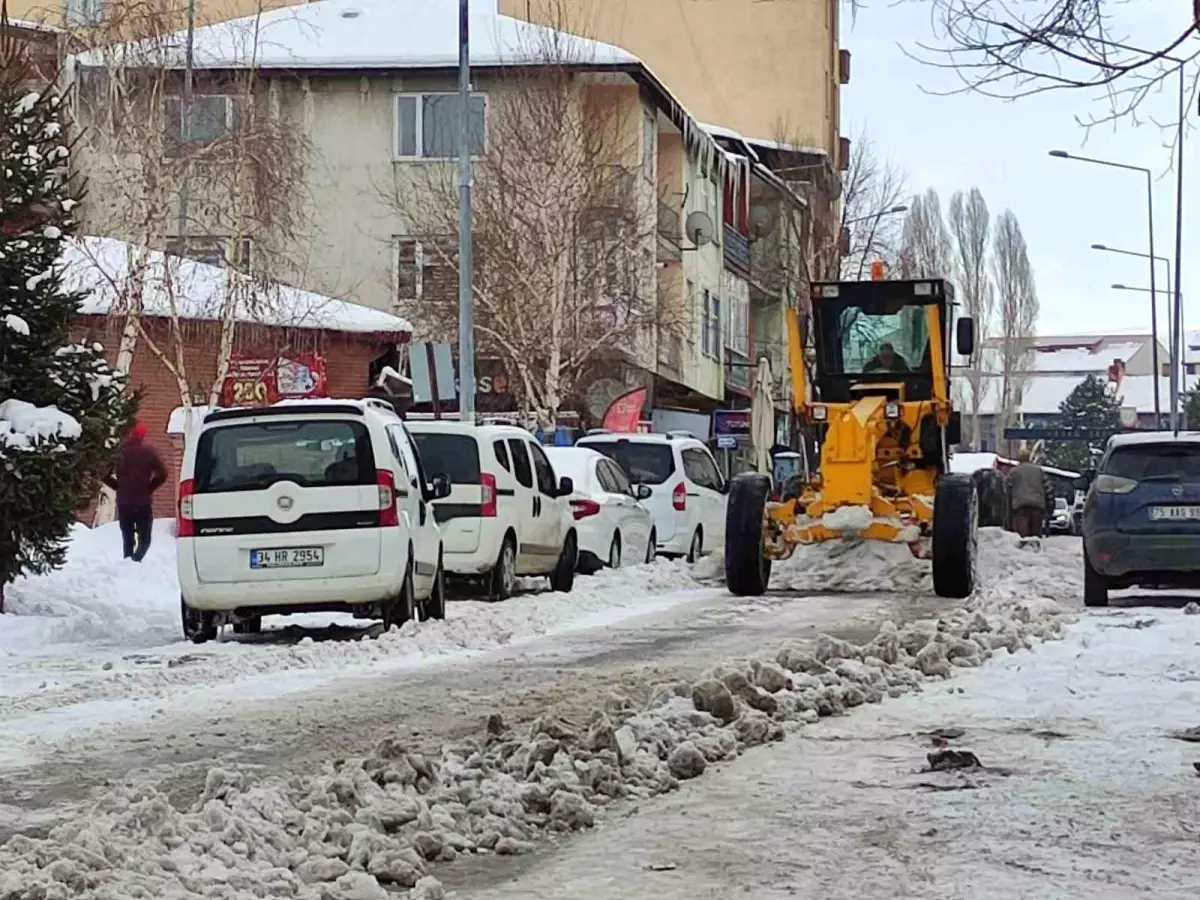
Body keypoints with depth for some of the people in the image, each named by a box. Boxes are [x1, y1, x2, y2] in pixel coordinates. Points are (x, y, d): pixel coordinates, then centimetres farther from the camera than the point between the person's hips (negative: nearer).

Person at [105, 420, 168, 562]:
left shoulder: (120, 450, 2)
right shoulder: (148, 450, -3)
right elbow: (162, 474, -9)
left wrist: (118, 486, 12)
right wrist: (149, 487, 3)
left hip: (123, 501, 2)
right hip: (143, 501, -2)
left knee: (128, 538, 13)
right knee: (144, 539, 1)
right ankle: (136, 559, -24)